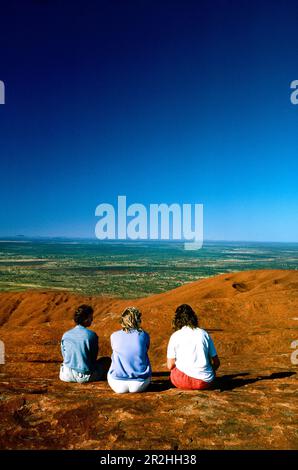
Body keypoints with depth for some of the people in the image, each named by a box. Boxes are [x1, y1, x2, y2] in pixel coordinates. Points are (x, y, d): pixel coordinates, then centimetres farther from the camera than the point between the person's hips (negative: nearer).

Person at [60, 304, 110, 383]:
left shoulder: (65, 335, -3)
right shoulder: (92, 335, -13)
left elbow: (64, 356, 8)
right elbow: (94, 357, -1)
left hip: (67, 376, 4)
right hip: (86, 377, -4)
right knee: (107, 360, 17)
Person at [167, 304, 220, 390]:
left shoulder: (175, 336, -1)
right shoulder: (204, 334, 5)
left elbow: (170, 366, -1)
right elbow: (216, 363, 8)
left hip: (183, 382, -1)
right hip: (207, 382, 2)